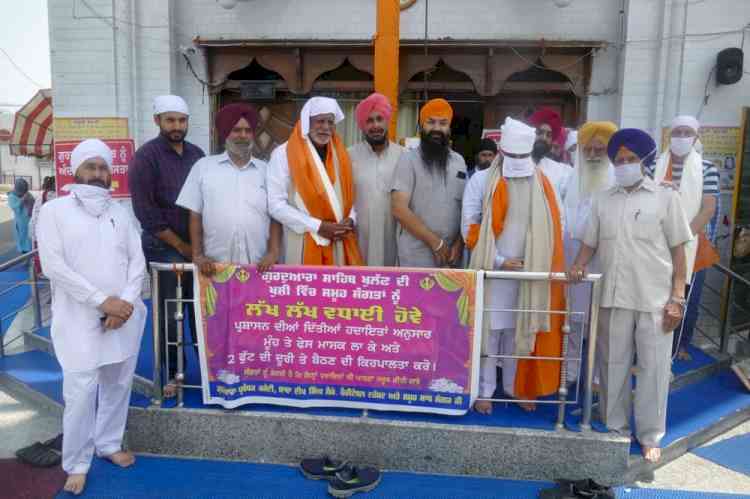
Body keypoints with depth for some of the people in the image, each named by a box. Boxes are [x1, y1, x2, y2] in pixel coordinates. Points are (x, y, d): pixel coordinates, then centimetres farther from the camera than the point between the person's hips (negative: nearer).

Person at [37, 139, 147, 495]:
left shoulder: (121, 213, 10)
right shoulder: (54, 211, -2)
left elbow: (137, 262, 5)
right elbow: (54, 266, -12)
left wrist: (125, 301, -12)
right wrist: (103, 300, -17)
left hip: (125, 316, 4)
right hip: (80, 320, -4)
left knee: (118, 385, 13)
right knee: (80, 393, -3)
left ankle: (108, 443, 33)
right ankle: (76, 463, 15)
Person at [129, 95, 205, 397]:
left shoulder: (197, 154, 9)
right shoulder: (146, 156, -7)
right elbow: (145, 211, -12)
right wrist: (180, 245, -10)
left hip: (198, 246, 4)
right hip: (164, 247, -4)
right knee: (168, 313, 3)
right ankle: (174, 373, 17)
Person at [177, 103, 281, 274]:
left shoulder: (266, 170, 9)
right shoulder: (203, 166, 6)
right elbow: (195, 215, 6)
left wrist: (273, 252, -6)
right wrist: (198, 255, -2)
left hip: (257, 265, 1)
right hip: (216, 264, -1)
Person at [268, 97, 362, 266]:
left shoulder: (340, 155, 11)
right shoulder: (284, 154, -4)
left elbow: (350, 195, 15)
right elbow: (276, 204, -10)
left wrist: (350, 220, -6)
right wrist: (317, 226, -14)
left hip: (339, 244, 4)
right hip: (305, 244, -4)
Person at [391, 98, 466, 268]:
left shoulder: (459, 161, 12)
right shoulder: (409, 159, -4)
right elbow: (399, 209, -13)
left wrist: (459, 242, -3)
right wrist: (435, 242, -13)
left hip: (450, 256, 4)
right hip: (416, 258, -4)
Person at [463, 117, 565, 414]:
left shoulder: (542, 184, 6)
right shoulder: (481, 181, -3)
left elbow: (553, 226, 6)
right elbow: (469, 227, -6)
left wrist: (547, 266, -5)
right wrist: (499, 260, -11)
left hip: (530, 271, 3)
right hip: (491, 270, -2)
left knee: (522, 329, 10)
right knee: (488, 329, 2)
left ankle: (517, 386, 25)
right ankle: (483, 391, 13)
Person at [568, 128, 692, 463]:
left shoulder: (665, 197, 1)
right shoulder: (602, 200, 9)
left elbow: (677, 250, 1)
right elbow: (590, 242, 13)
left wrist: (677, 298, -5)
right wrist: (577, 266, -9)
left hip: (655, 298, -2)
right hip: (614, 297, 3)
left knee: (653, 368, 5)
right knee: (612, 364, 10)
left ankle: (650, 436, 21)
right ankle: (615, 428, 26)